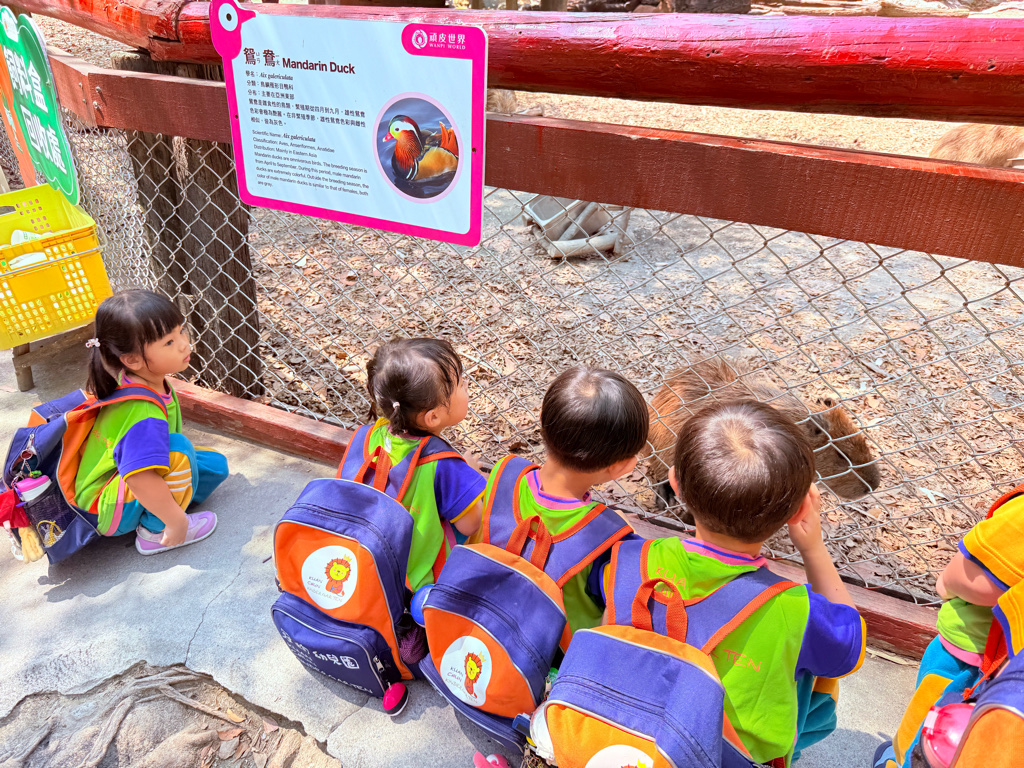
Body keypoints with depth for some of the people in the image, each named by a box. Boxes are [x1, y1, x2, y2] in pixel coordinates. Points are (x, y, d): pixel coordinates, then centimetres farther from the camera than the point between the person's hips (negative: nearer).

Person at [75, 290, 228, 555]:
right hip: (105, 512, -10)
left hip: (120, 476, 10)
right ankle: (155, 532, -15)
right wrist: (177, 521, -35)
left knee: (216, 465, 4)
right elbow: (141, 480, -46)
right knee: (178, 448, -33)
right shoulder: (143, 412, -37)